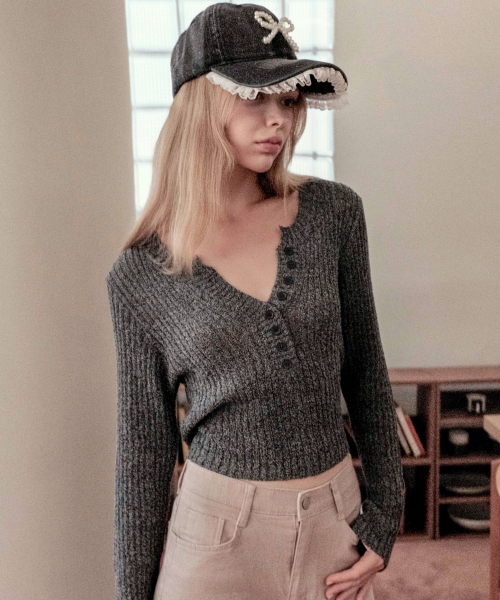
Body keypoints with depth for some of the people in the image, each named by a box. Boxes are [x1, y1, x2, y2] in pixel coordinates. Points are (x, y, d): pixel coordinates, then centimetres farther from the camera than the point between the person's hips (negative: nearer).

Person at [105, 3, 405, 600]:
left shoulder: (334, 213, -5)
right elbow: (144, 446, -2)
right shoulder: (140, 275, -8)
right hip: (213, 531, -2)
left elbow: (366, 373, 3)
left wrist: (384, 516, 2)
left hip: (334, 523, 2)